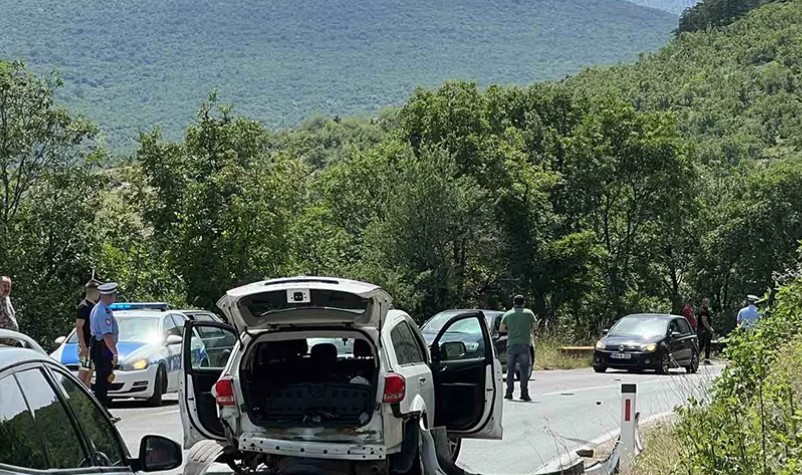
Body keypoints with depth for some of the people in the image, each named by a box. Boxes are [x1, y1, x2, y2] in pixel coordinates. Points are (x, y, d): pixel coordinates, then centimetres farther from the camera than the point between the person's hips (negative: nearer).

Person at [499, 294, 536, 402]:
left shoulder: (508, 314, 6)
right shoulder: (529, 313, 3)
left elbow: (501, 329, 6)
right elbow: (533, 327, 10)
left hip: (511, 344, 1)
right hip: (524, 344, -1)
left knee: (510, 370, 8)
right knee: (524, 370, -1)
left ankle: (509, 393, 7)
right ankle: (524, 394, -5)